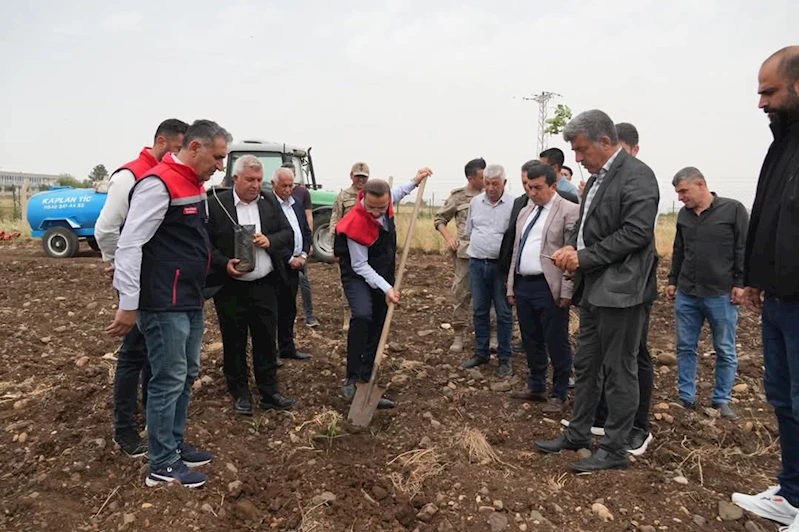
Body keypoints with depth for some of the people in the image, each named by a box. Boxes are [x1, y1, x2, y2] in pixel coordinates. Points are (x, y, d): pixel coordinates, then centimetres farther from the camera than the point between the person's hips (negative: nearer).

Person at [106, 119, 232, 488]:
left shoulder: (193, 184, 13)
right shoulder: (159, 183, -17)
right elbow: (130, 244, -20)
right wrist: (129, 305, -20)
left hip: (191, 301, 10)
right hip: (165, 304, -10)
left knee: (186, 375, 16)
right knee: (169, 380, -1)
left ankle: (175, 444, 31)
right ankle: (162, 465, 13)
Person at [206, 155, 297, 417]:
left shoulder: (270, 201, 6)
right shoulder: (216, 204, -7)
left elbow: (288, 234, 7)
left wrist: (270, 241, -13)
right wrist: (224, 264, -20)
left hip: (264, 285, 3)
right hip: (230, 287, -3)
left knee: (266, 340, 9)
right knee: (234, 342, 8)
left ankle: (269, 393, 21)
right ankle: (240, 394, 23)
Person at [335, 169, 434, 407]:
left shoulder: (385, 199, -11)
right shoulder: (356, 224, -30)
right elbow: (360, 266, -24)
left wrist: (414, 182, 15)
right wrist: (386, 288, -28)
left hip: (383, 276, 7)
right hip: (359, 277, -7)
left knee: (376, 331, 8)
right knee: (362, 316, -33)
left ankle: (366, 383, 17)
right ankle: (351, 379, -19)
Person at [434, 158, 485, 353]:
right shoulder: (458, 197, 3)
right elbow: (439, 219, 10)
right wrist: (448, 238, -3)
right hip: (465, 252, -1)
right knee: (461, 294, 3)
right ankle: (459, 334, 14)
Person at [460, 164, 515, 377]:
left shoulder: (513, 205, -9)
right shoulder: (475, 202, 7)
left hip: (501, 264, -4)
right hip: (477, 263, 4)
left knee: (504, 313, 3)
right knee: (479, 311, 12)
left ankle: (504, 358, 14)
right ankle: (481, 353, 25)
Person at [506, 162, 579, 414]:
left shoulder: (569, 211, -6)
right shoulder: (525, 212, 17)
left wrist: (567, 291, -17)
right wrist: (511, 287, 16)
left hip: (550, 287, -7)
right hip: (523, 286, 7)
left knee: (556, 343, 2)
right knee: (531, 341, 17)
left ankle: (559, 395, 16)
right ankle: (536, 387, 32)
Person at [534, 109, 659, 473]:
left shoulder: (636, 176, -13)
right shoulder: (597, 178, 14)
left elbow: (637, 232, -21)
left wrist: (584, 257, -18)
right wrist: (572, 247, 1)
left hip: (620, 289, -9)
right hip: (594, 288, 9)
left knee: (618, 371, 2)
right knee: (585, 365, 17)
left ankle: (615, 450, 15)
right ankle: (578, 434, 30)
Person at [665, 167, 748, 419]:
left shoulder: (733, 209, -5)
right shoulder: (684, 214, 9)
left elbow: (744, 249, -6)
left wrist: (741, 284, -10)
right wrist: (673, 281, 16)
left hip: (721, 294, -4)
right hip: (686, 294, 5)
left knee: (725, 351, 7)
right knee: (686, 347, 8)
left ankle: (722, 400, 20)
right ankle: (686, 397, 19)